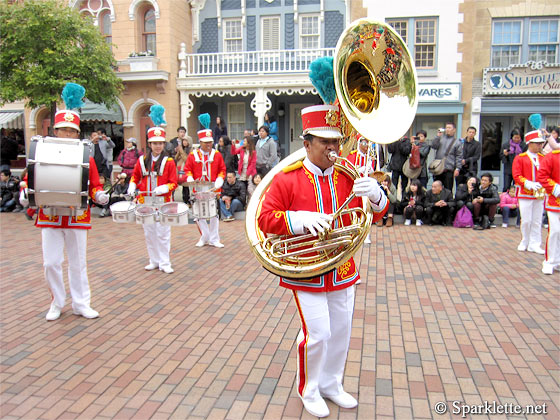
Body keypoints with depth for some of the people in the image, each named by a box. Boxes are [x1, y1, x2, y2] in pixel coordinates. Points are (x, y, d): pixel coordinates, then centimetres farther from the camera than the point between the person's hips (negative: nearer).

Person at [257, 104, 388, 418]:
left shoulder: (347, 177, 4)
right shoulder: (287, 179, -8)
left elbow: (376, 214, 3)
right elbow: (265, 218, -10)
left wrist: (375, 194, -21)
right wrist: (301, 219, -27)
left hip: (342, 270, 5)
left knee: (341, 332, 15)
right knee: (318, 334, -1)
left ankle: (332, 385, 38)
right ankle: (309, 390, 27)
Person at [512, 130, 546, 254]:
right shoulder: (520, 158, -2)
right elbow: (516, 176, -9)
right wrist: (529, 184, -20)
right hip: (525, 193, -4)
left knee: (537, 221, 5)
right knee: (526, 220, -1)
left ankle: (534, 245, 14)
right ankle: (524, 242, 17)